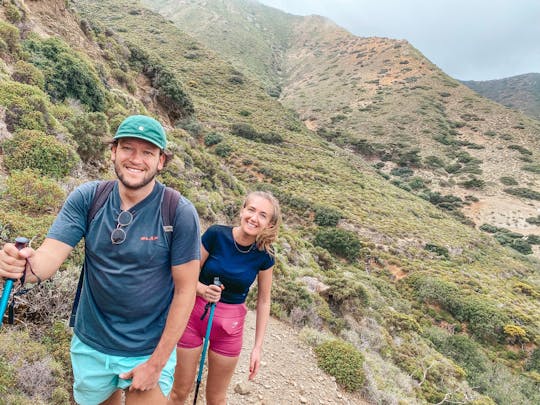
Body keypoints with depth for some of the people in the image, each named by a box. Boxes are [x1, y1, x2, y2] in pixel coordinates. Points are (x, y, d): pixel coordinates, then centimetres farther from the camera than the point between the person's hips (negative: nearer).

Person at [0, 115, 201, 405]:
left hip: (150, 352, -3)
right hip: (90, 347, 3)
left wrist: (157, 363, -13)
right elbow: (48, 256, -15)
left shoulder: (180, 213, -18)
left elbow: (185, 290, -15)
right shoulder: (87, 198, -9)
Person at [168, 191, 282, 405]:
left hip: (230, 324, 1)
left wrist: (257, 347, -1)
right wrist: (204, 290, -28)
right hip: (195, 314, -1)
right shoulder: (216, 235, -16)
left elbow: (263, 301, -1)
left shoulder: (264, 256, -11)